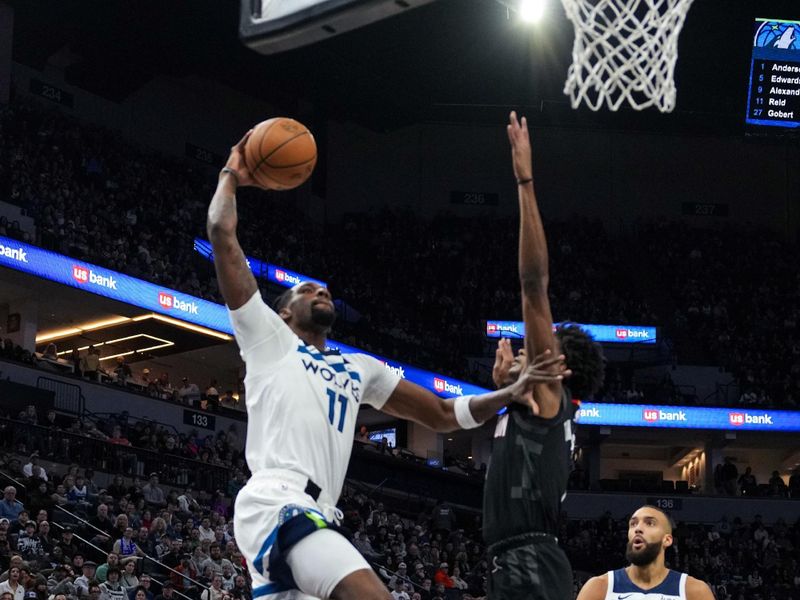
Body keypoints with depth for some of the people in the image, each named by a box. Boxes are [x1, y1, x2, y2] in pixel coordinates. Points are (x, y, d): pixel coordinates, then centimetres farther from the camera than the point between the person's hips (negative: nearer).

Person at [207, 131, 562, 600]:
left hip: (314, 516, 8)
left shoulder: (360, 368, 32)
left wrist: (510, 394, 15)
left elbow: (443, 414, 31)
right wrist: (231, 178, 21)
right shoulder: (270, 339, 14)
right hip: (276, 505, -8)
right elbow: (223, 236, 7)